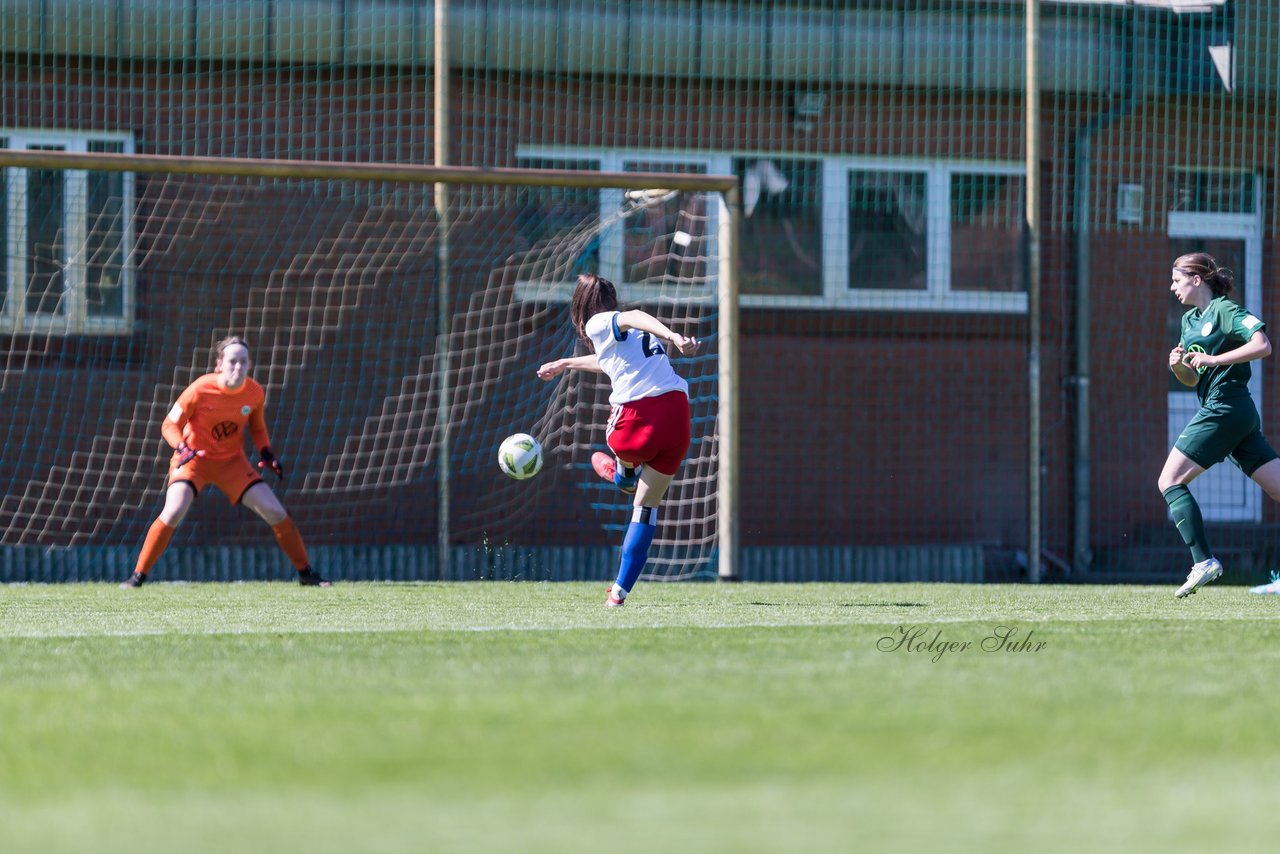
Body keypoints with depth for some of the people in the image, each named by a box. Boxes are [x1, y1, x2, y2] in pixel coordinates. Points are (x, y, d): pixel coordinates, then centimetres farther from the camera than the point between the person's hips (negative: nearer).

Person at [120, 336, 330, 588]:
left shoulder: (255, 393, -10)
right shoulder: (200, 390, -22)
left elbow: (257, 427, 10)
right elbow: (170, 425, -15)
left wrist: (266, 453, -7)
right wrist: (183, 448, -34)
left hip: (233, 462, 4)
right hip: (194, 459, -4)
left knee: (275, 512, -4)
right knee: (174, 512, -26)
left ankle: (306, 573, 13)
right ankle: (138, 575, -13)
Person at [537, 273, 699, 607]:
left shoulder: (599, 324, 8)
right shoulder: (636, 333, 29)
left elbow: (632, 317, -15)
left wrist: (672, 336, -34)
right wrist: (566, 364, 68)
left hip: (639, 414, -7)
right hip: (677, 411, 7)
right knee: (648, 505, 13)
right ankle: (620, 590, 15)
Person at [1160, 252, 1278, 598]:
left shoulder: (1224, 310, -7)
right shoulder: (1190, 319, 20)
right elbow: (1193, 379, 23)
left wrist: (1214, 359, -21)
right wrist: (1179, 366, 1)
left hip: (1224, 409, -10)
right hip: (1240, 414, 10)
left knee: (1170, 481, -9)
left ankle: (1204, 561, -16)